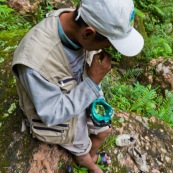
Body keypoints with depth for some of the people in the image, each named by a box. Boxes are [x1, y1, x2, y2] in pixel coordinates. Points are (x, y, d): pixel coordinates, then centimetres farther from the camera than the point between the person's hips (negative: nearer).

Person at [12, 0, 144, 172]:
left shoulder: (80, 25, -23)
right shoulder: (35, 60, -44)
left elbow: (90, 69, -2)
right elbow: (52, 115, -30)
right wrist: (93, 82, -35)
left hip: (84, 98, 5)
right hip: (59, 117, -4)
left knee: (104, 131, 25)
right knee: (83, 151, 22)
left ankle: (91, 156, 58)